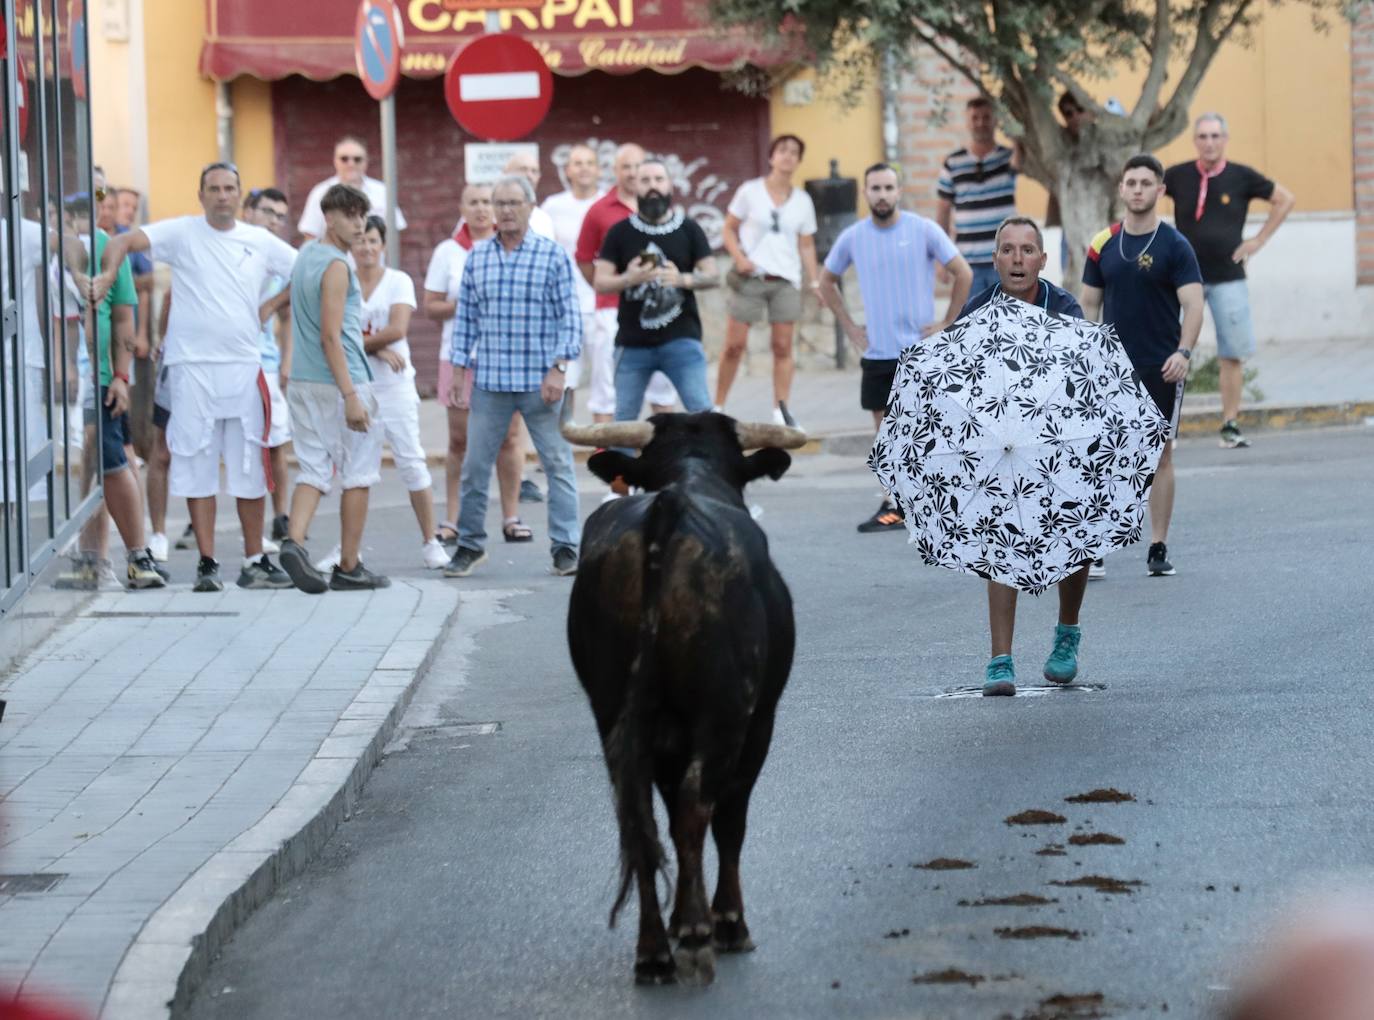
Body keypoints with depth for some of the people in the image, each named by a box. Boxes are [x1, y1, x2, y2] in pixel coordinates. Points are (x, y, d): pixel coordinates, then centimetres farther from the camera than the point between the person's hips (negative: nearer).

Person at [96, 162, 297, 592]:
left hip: (244, 367, 3)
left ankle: (255, 561, 14)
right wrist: (109, 271, -28)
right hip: (192, 364, -3)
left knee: (250, 467, 6)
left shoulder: (259, 242, 9)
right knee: (197, 465, -1)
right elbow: (125, 241, -10)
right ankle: (207, 564, 4)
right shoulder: (182, 233, 0)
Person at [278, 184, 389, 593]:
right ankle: (349, 568, 5)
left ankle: (293, 541, -18)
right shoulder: (335, 266, -14)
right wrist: (350, 396, -23)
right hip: (339, 379, -8)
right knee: (358, 473, 2)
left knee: (313, 470, 5)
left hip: (303, 381, 8)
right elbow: (330, 337, -20)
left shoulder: (305, 255, 13)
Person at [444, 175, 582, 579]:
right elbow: (466, 317, 13)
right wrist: (459, 369, 7)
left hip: (540, 383, -3)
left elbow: (570, 317, -2)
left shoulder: (553, 256, -1)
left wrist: (559, 368, -10)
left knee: (558, 463, 0)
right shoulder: (476, 258, 8)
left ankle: (565, 548, 6)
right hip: (489, 382, 3)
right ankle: (469, 544, 16)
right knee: (474, 466, 5)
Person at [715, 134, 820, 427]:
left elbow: (807, 245, 14)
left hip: (786, 280, 3)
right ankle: (717, 408, 6)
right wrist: (739, 257, -12)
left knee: (783, 347, -1)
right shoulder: (750, 191, 2)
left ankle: (781, 411, 0)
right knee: (735, 344, -3)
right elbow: (729, 230, 5)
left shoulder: (802, 201, 10)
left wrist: (815, 281, 6)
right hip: (751, 277, -2)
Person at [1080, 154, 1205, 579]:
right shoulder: (1103, 245, 5)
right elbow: (1089, 304, 11)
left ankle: (1158, 548, 11)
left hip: (1161, 369, -2)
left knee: (1160, 455, 4)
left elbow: (1193, 304, -10)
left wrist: (1183, 352, -24)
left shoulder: (1174, 246, -4)